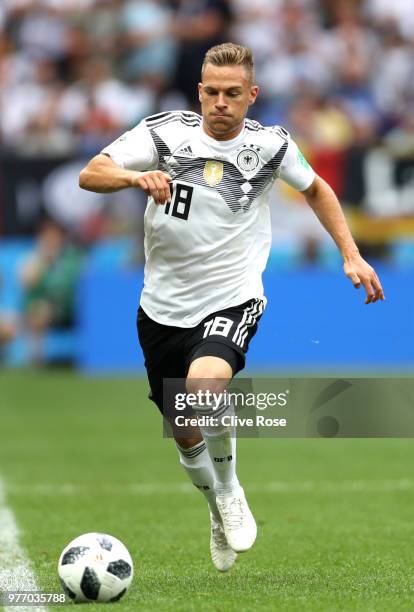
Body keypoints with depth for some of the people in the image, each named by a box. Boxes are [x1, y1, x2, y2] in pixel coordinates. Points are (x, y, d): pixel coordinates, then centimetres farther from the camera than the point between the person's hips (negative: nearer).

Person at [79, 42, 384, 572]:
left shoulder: (271, 145, -4)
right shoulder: (164, 132, -8)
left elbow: (315, 189, 15)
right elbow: (89, 174, -14)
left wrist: (351, 256, 8)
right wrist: (136, 177, -34)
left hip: (232, 303, -2)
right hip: (164, 307, 2)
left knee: (204, 384, -33)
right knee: (185, 434, 13)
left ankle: (229, 489, -6)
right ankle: (221, 516, 42)